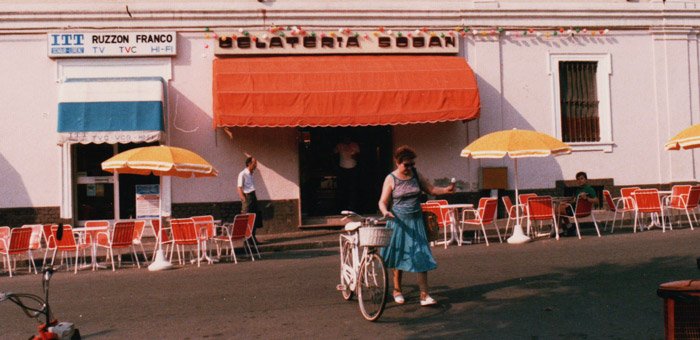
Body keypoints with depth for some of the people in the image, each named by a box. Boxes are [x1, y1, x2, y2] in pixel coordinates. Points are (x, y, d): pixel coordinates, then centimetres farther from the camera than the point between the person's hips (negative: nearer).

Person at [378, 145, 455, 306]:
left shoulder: (416, 176, 5)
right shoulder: (391, 179, -6)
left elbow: (431, 189, 11)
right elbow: (383, 202, -8)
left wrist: (446, 190, -7)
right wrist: (386, 212, -29)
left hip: (416, 222, 3)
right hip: (398, 221, -3)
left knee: (421, 257, -6)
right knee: (399, 256, 8)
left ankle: (424, 295, -6)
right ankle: (397, 290, 28)